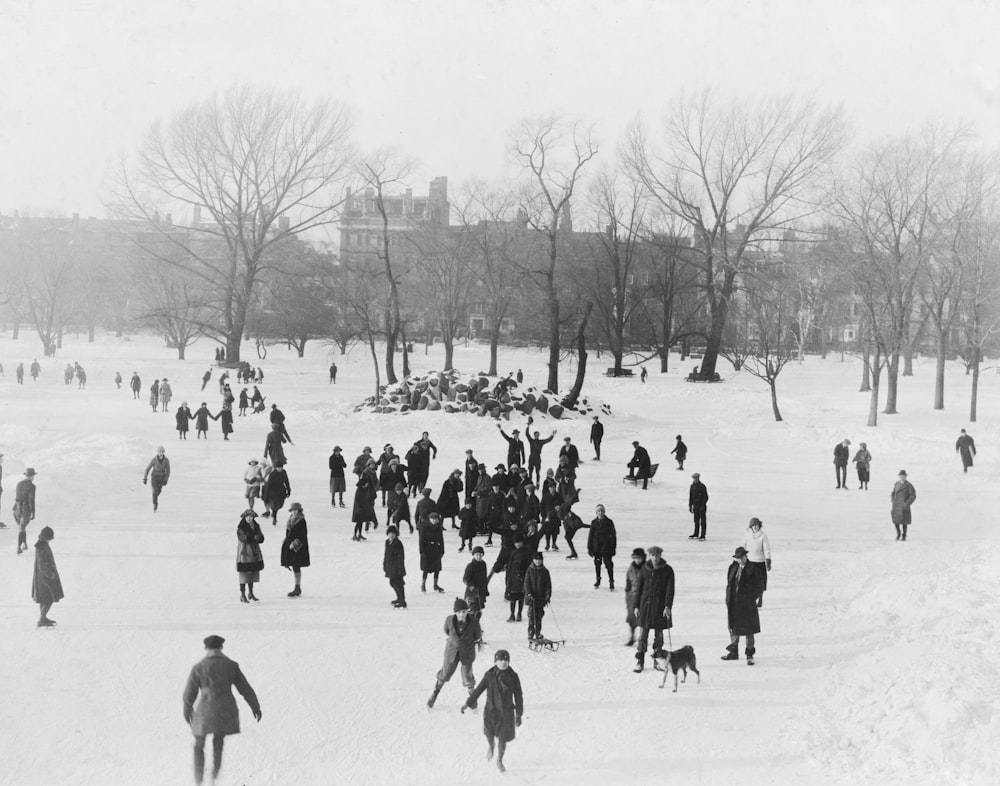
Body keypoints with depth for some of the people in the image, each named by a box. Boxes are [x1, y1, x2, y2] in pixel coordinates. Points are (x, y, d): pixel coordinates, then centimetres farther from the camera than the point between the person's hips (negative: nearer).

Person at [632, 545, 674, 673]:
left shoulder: (667, 570, -5)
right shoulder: (645, 569, 2)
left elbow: (670, 589, -9)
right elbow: (639, 588, 7)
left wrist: (668, 606, -20)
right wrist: (636, 606, 4)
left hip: (660, 606, -1)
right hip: (645, 605, 1)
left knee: (659, 634, 7)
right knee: (643, 634, -2)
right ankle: (639, 661, 2)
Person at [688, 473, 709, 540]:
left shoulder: (702, 486, -12)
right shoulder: (692, 486, 7)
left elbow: (706, 497, -12)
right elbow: (690, 496, 13)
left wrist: (703, 505, -16)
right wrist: (690, 506, 11)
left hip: (702, 506, -6)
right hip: (695, 506, 6)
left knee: (703, 521, -2)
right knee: (696, 521, 13)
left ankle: (702, 536, 0)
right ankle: (696, 534, 22)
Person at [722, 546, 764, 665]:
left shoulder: (752, 569, -10)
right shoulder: (733, 568, 2)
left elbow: (757, 588, -7)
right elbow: (729, 585, 8)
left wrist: (750, 599, -13)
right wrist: (728, 602, 4)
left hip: (747, 606, -4)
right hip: (734, 604, 4)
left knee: (749, 631, 6)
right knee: (733, 629, 14)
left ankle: (750, 655, 18)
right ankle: (733, 652, 28)